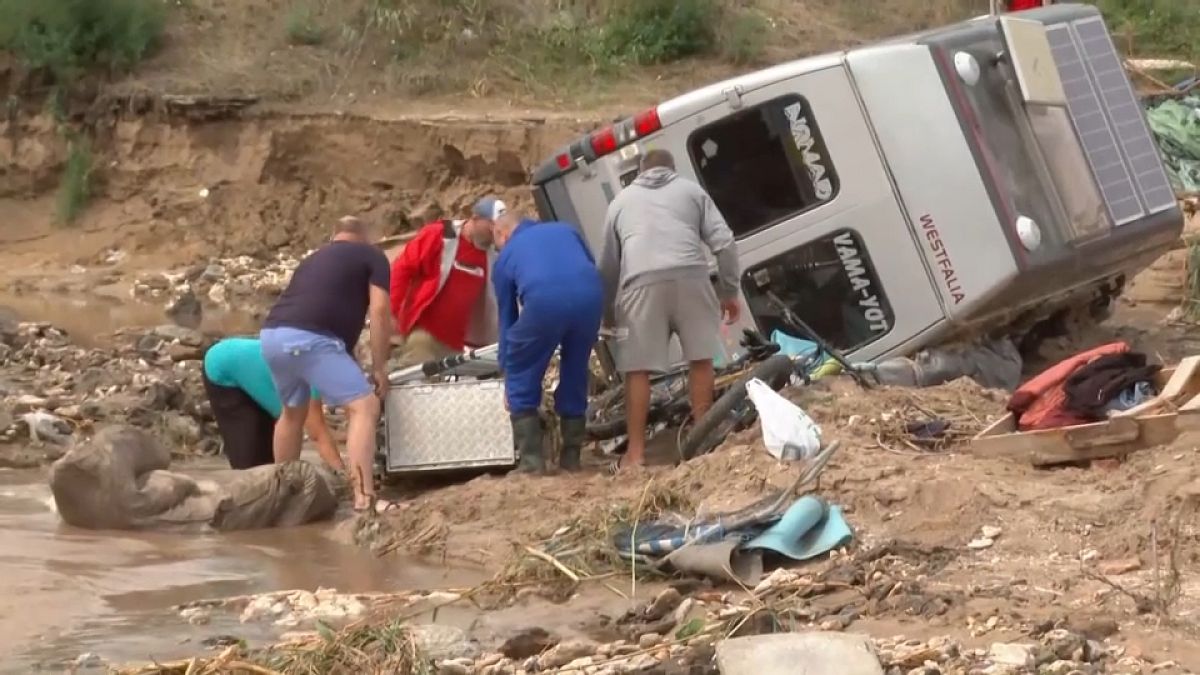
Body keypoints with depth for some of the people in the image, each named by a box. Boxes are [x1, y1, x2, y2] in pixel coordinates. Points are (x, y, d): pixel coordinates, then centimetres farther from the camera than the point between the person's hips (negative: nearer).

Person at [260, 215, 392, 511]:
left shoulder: (314, 259, 35)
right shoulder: (372, 257, 16)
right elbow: (379, 311, 3)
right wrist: (379, 367, 10)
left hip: (272, 335, 7)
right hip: (309, 338, -7)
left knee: (293, 411, 29)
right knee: (364, 407, -4)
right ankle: (364, 497, -17)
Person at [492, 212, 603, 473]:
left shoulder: (505, 257, 29)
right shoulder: (565, 229, 35)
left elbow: (507, 317, 32)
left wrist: (508, 374, 40)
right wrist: (589, 334, 33)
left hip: (544, 299, -3)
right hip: (589, 292, 3)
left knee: (522, 378, 17)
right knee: (576, 374, 23)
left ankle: (531, 460, 10)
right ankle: (571, 457, 26)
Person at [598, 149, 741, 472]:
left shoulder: (621, 200, 30)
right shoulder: (691, 190, 27)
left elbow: (608, 264, 34)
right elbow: (724, 243, 14)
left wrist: (609, 311, 44)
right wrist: (729, 292, 20)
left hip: (641, 282, 0)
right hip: (690, 276, 0)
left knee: (637, 369, 3)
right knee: (700, 358, 14)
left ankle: (636, 452, 2)